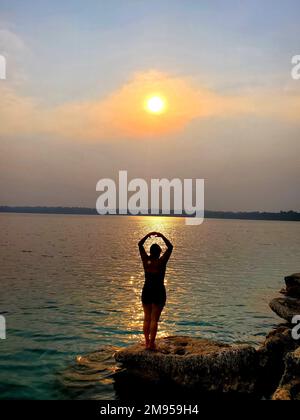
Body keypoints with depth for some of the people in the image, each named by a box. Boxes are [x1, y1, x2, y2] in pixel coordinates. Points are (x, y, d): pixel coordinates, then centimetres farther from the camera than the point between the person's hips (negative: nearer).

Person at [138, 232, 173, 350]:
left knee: (147, 318, 12)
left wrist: (148, 235, 6)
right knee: (154, 319, 0)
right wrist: (162, 236, -3)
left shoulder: (146, 260, -3)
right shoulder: (161, 262, -11)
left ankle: (147, 342, 15)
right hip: (159, 292, -3)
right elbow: (170, 247, -4)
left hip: (146, 291, 3)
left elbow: (140, 244, 8)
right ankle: (151, 343, 1)